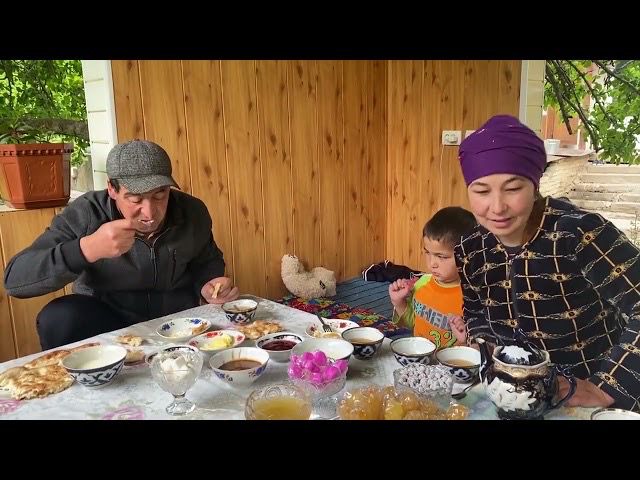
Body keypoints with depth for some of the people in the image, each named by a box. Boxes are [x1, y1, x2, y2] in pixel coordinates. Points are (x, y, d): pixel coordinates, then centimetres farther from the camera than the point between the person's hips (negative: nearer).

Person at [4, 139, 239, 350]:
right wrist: (88, 249, -42)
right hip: (105, 319, -1)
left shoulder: (193, 212, -10)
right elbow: (15, 278, -26)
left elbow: (206, 262, 10)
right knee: (59, 318, -28)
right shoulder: (85, 214, -18)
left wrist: (209, 285, -14)